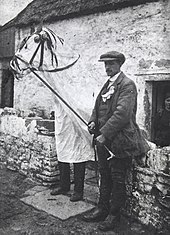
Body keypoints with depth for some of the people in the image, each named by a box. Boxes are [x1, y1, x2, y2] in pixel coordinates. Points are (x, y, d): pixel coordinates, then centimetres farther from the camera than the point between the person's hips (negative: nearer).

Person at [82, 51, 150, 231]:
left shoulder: (127, 85, -11)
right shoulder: (107, 85, 15)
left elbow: (122, 113, -21)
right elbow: (98, 107, 22)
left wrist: (105, 134, -23)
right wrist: (93, 121, 2)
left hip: (119, 140, -8)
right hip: (103, 139, 8)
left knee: (117, 179, 6)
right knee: (104, 176, 18)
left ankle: (114, 215, 21)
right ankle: (102, 209, 32)